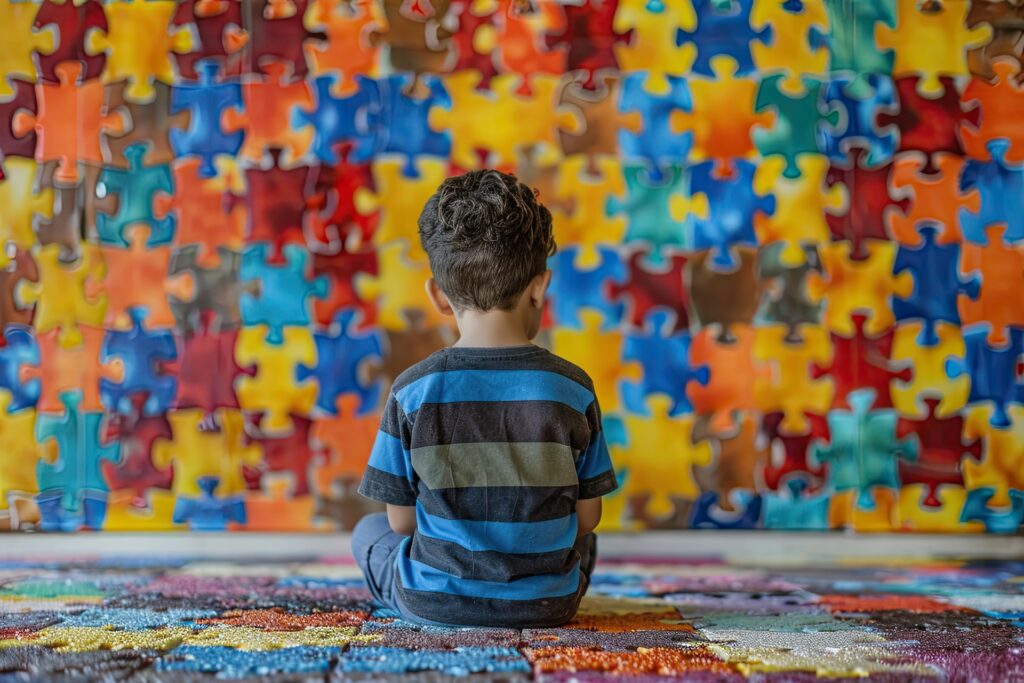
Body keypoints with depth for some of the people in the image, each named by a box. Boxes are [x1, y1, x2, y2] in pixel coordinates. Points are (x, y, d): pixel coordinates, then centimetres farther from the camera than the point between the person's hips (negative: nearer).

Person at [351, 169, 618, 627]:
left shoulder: (412, 392, -12)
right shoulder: (573, 389, -10)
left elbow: (402, 520, -4)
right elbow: (586, 516, -2)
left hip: (432, 603, -2)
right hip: (547, 605, 2)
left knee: (369, 531, 29)